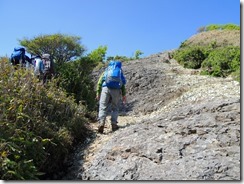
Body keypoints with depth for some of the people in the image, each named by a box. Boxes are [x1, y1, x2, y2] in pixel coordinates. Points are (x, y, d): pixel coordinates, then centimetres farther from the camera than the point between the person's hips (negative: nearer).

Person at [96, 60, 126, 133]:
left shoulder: (105, 72, 25)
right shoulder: (120, 72, 27)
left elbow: (99, 82, 11)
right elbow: (123, 84, 15)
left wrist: (98, 93, 8)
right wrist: (124, 95, 12)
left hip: (106, 88, -1)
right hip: (116, 90, 1)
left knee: (103, 107, 1)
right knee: (115, 108, 14)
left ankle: (101, 123, -16)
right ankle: (114, 124, 3)